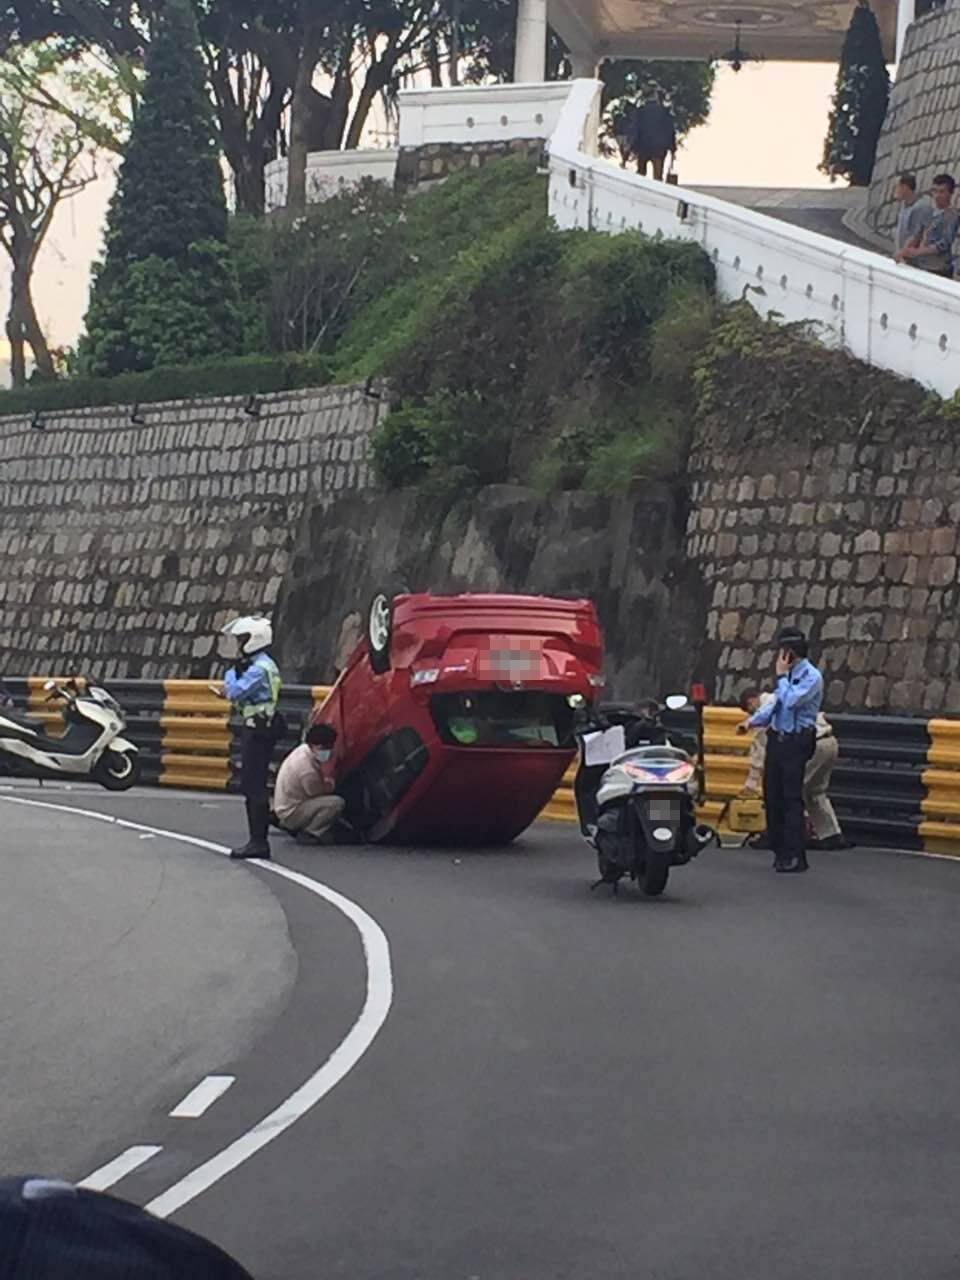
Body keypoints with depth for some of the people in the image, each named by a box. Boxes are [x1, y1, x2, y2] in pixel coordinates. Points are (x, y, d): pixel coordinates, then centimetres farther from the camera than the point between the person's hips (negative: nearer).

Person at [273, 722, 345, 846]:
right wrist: (326, 769, -13)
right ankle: (308, 834, -12)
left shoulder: (303, 749, -1)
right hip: (291, 813, -10)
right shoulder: (306, 767, -29)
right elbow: (327, 790, -16)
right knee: (336, 803, -23)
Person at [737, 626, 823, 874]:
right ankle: (780, 849, 19)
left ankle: (795, 856, -6)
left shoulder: (811, 676, -11)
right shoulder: (788, 674, 14)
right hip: (777, 739, 8)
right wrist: (752, 721, 8)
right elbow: (774, 703, 18)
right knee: (772, 795, 9)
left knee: (792, 797, -9)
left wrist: (781, 675, -12)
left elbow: (791, 701, -23)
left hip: (796, 743, -8)